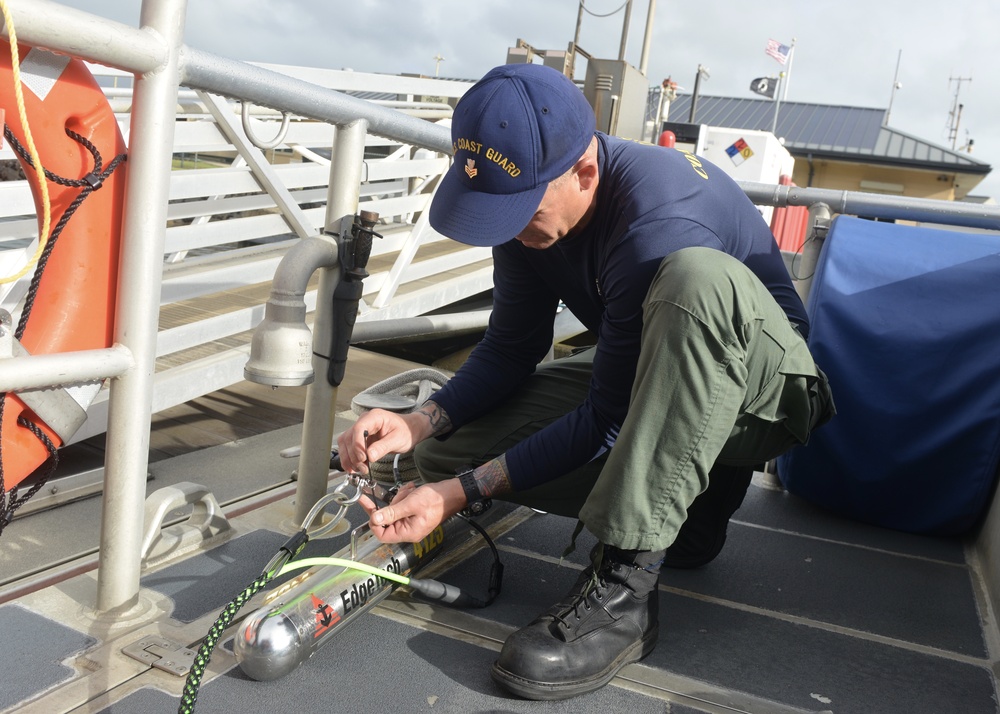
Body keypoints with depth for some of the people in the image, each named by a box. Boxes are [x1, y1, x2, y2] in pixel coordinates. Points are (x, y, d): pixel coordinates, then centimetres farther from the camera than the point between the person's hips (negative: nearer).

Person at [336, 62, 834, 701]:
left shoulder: (659, 224, -33)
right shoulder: (530, 197, -10)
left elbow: (606, 420, -27)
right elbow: (512, 352, -2)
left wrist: (460, 493, -29)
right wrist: (417, 425, -18)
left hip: (760, 385, -6)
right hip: (649, 370, 7)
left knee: (697, 277, -41)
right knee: (447, 446, -9)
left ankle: (626, 584, -34)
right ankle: (682, 493, -1)